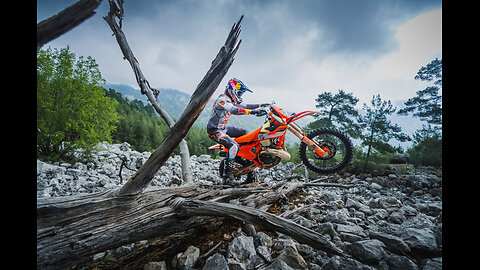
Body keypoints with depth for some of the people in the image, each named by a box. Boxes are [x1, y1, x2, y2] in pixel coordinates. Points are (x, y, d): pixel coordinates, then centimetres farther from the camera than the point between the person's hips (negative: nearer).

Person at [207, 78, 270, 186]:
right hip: (214, 130, -11)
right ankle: (227, 177, -25)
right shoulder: (223, 99, -19)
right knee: (234, 145, -30)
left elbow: (244, 106, 19)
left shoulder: (231, 100, 13)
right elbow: (234, 110, -38)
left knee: (245, 133, 15)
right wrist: (252, 112, -48)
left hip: (223, 128, 11)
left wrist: (260, 105, 11)